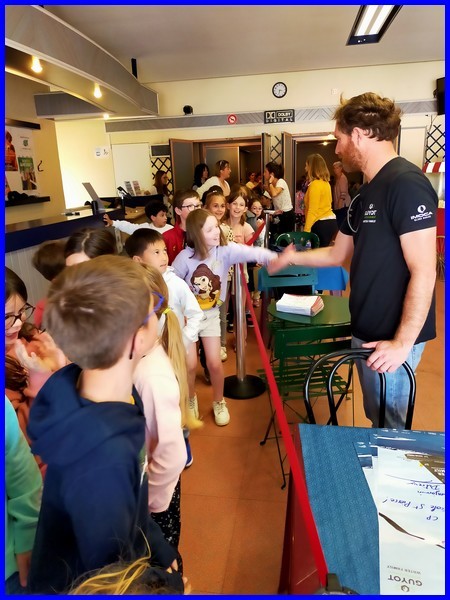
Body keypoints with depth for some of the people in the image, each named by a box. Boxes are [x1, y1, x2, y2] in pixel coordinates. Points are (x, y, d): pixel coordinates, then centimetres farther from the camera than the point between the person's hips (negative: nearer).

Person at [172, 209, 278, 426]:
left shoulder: (225, 249, -16)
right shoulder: (185, 256, -20)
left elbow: (251, 252, -30)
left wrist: (274, 258, -47)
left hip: (211, 314, 1)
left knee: (214, 362, 2)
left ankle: (219, 402, 28)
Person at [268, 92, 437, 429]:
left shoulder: (406, 184, -18)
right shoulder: (367, 194, 12)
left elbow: (423, 272, -22)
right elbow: (337, 255, 21)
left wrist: (403, 343, -22)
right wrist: (292, 258, 23)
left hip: (392, 339, -9)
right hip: (367, 331, 9)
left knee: (390, 427, 7)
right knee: (378, 419, 21)